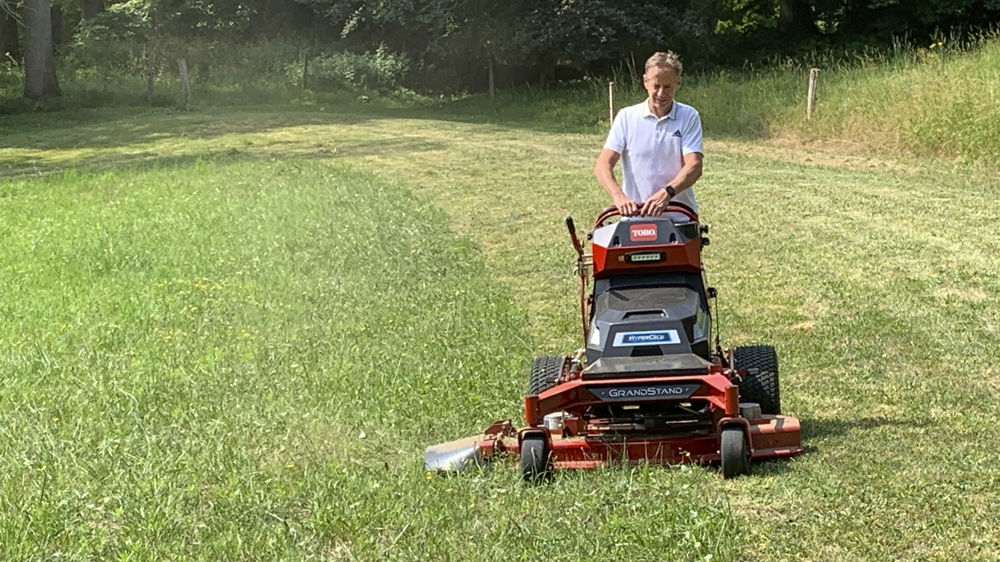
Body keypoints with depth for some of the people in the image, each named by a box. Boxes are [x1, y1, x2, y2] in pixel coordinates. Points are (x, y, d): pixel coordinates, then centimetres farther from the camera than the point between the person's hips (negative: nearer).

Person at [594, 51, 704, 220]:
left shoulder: (689, 117, 4)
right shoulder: (626, 117, 6)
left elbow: (694, 166, -8)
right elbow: (603, 166, -2)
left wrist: (667, 193, -27)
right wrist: (618, 196, -23)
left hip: (680, 219, 0)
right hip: (634, 217, 0)